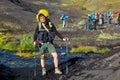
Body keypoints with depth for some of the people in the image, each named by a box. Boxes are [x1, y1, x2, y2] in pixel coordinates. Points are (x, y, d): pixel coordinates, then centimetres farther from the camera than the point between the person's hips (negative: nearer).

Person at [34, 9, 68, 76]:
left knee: (55, 55, -8)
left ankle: (56, 70, 5)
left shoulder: (50, 24, -7)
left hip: (49, 43, 0)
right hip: (42, 43, 0)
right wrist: (35, 41, -26)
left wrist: (63, 38, -2)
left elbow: (56, 32, 2)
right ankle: (43, 70, 26)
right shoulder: (39, 25, -8)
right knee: (42, 57, 10)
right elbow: (35, 34, -9)